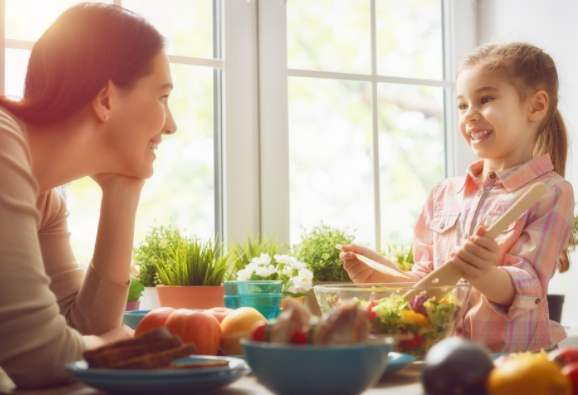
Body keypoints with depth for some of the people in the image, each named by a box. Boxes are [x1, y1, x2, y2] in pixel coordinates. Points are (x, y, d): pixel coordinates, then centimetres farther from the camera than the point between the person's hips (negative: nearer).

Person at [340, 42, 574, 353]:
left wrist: (485, 276, -32)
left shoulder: (551, 193, -1)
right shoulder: (444, 194, 13)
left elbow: (526, 288, -12)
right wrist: (383, 274, -1)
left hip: (515, 358, -4)